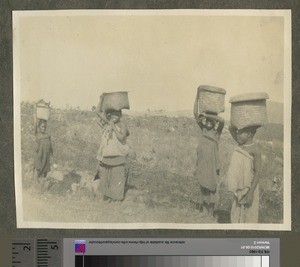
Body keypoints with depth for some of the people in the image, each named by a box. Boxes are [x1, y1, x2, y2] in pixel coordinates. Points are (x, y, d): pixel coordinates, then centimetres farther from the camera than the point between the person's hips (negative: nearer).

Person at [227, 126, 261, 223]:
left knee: (249, 213, 6)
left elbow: (257, 172, -18)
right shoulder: (242, 144, 2)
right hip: (239, 187, 7)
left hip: (249, 187, -7)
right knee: (237, 213, 16)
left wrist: (251, 192, -20)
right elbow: (231, 129, 10)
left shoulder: (255, 150, -18)